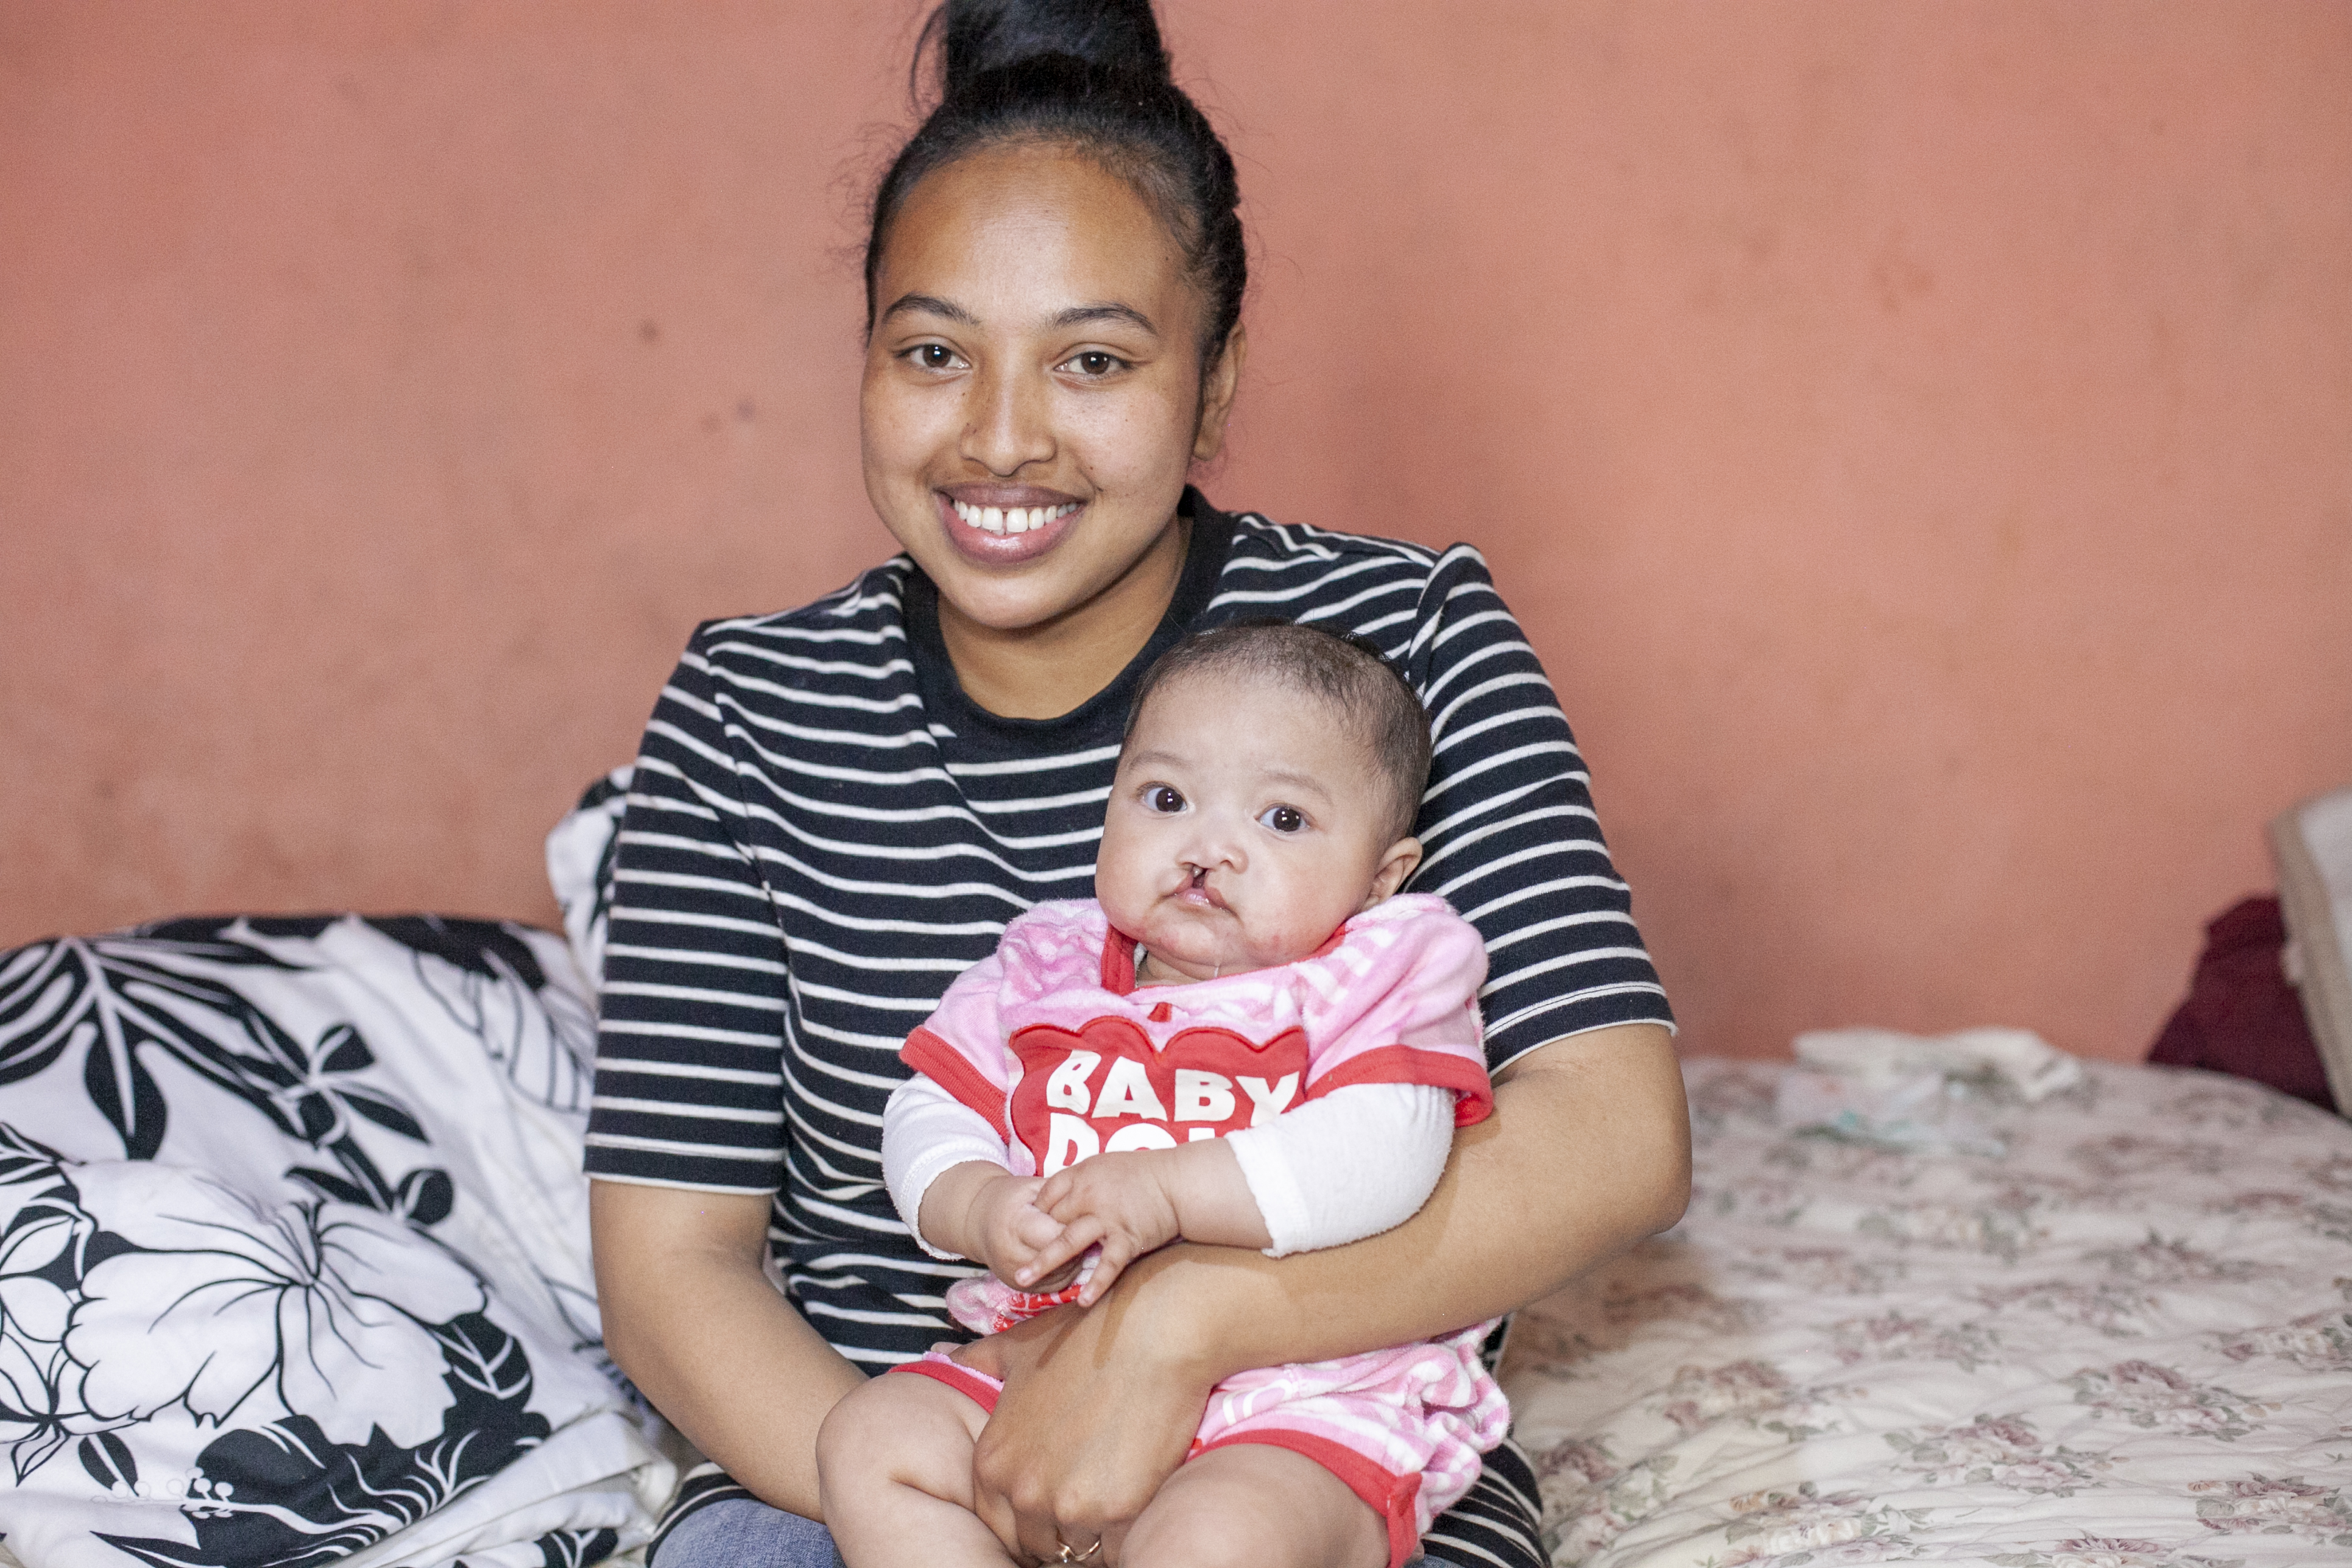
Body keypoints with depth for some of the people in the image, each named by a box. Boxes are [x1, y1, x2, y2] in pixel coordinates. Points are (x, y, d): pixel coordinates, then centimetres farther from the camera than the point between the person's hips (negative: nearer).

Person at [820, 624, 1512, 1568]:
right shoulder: (1048, 973, 11)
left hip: (1311, 1408, -5)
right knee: (868, 1439, -11)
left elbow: (1381, 1156, -20)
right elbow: (930, 1115, 11)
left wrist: (1167, 1190, -26)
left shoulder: (1374, 983, -4)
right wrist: (979, 1209, -12)